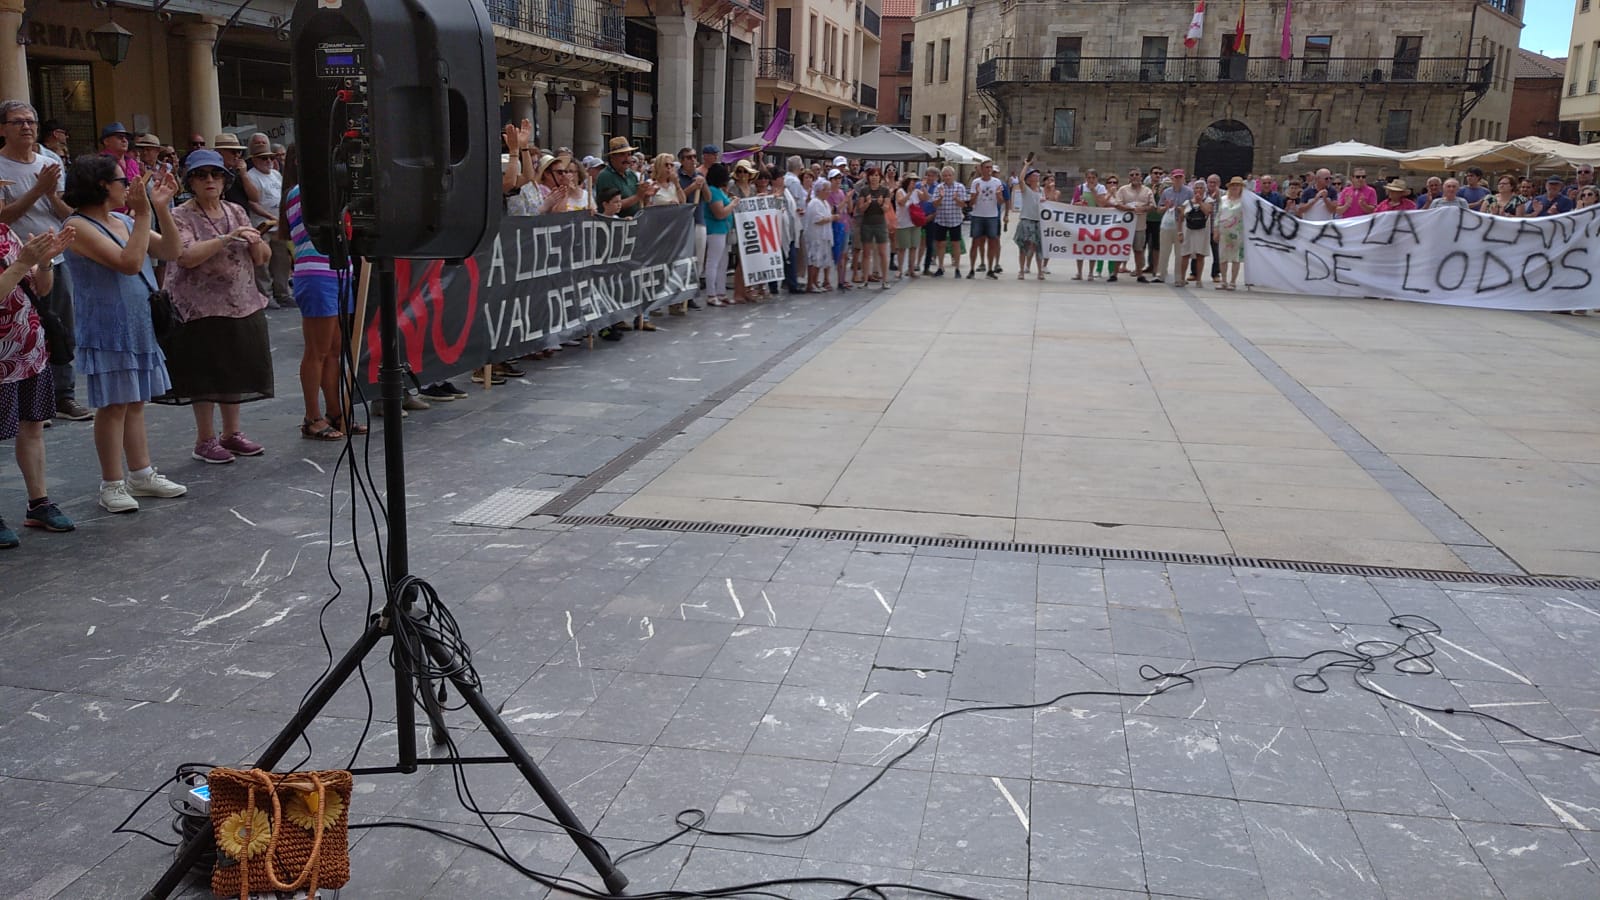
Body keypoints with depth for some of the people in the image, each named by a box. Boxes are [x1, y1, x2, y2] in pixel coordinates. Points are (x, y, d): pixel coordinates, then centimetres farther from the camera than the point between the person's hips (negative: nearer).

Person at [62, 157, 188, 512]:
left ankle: (140, 474, 22)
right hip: (107, 330, -8)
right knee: (114, 405, -3)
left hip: (139, 325, 8)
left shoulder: (124, 221, 10)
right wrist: (143, 214, -23)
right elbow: (129, 262, -24)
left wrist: (161, 208, -2)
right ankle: (112, 486, 4)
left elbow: (172, 251, 9)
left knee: (135, 402, 13)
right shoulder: (79, 226, -14)